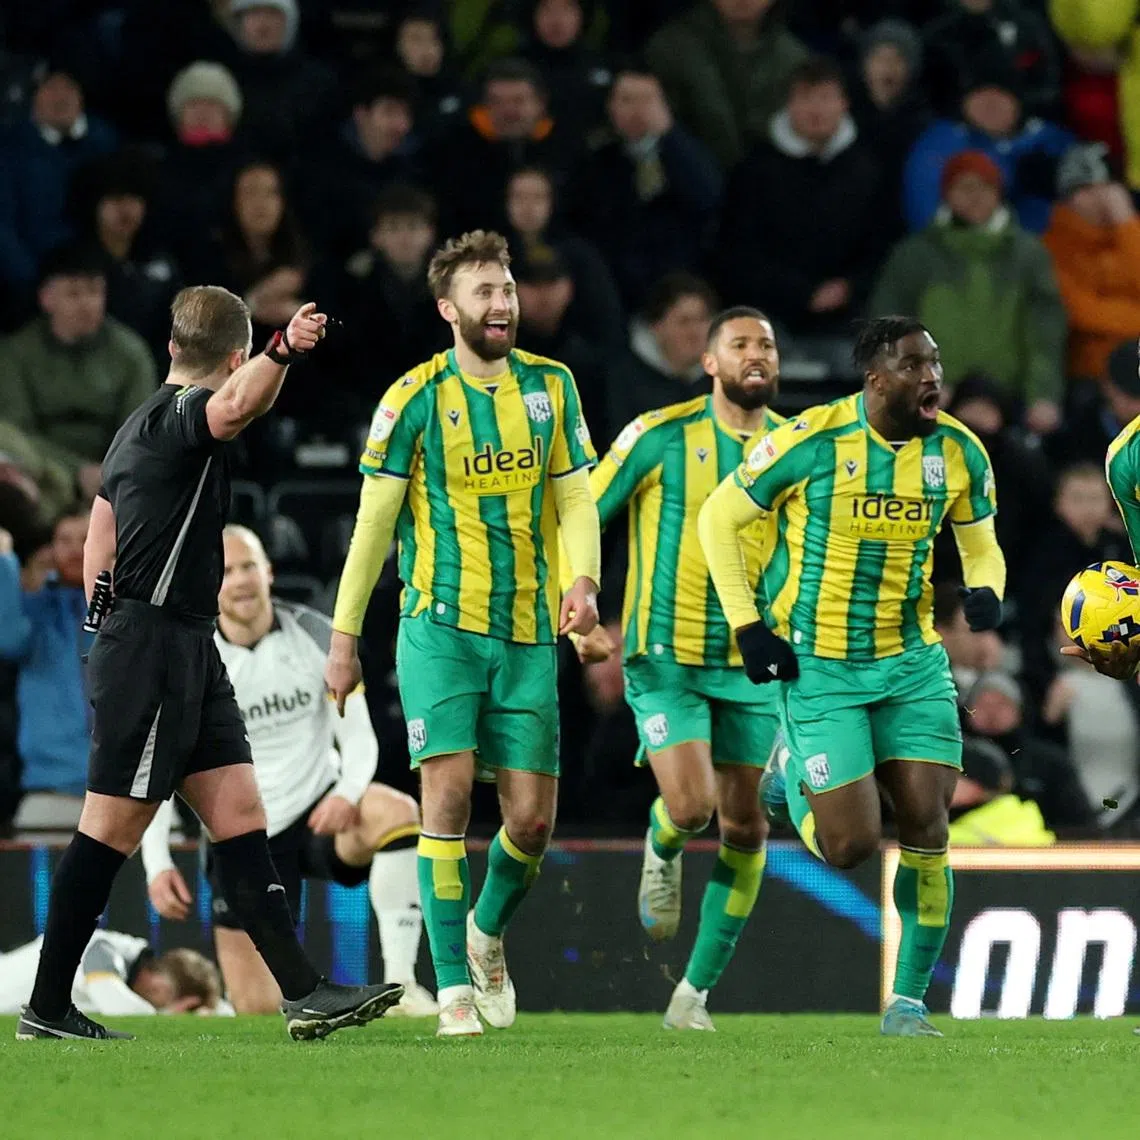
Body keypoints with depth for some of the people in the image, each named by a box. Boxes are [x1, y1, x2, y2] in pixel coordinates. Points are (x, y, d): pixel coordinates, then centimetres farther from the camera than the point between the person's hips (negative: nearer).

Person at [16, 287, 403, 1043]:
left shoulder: (140, 426, 18)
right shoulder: (180, 414, -11)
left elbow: (98, 546, 23)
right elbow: (235, 405, -37)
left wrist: (108, 625, 26)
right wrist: (284, 353, -53)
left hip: (187, 653, 10)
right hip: (155, 647, -10)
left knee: (240, 815, 4)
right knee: (113, 830, -5)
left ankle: (303, 992, 1)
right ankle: (48, 1007, 1)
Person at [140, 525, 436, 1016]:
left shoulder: (317, 636, -5)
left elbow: (358, 736, -2)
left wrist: (347, 793, -24)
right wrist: (157, 864, -15)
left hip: (320, 812, 1)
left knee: (396, 812, -35)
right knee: (258, 1011, -7)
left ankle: (399, 982, -32)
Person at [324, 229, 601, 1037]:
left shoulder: (550, 386, 7)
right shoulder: (416, 398, -4)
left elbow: (575, 498, 8)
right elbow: (374, 520, 0)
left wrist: (584, 579, -11)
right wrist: (345, 635, 1)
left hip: (527, 634, 3)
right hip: (441, 627, -3)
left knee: (532, 818, 1)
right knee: (449, 792, -13)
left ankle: (489, 933, 31)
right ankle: (454, 985, -8)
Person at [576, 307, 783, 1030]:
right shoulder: (662, 436, -6)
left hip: (753, 664, 4)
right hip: (667, 658, -4)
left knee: (744, 823, 2)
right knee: (691, 804, -19)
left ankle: (696, 991, 13)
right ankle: (662, 852, 19)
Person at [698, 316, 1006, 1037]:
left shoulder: (959, 452, -2)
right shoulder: (811, 442, -16)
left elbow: (980, 543, 15)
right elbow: (720, 518, -4)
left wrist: (985, 590, -9)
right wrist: (748, 626, -9)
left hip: (911, 661, 4)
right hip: (818, 667, -4)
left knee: (927, 827, -4)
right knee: (851, 845, -7)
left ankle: (910, 999, 9)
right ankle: (792, 770, 27)